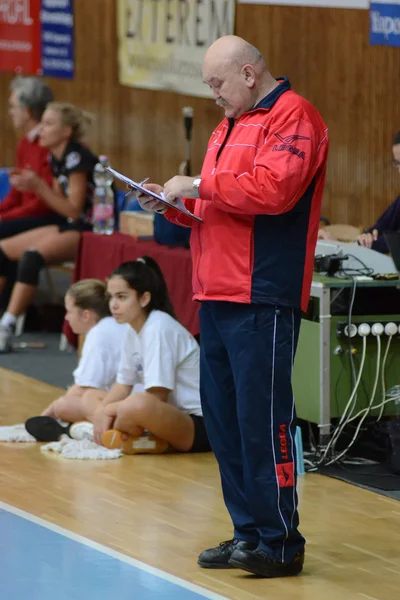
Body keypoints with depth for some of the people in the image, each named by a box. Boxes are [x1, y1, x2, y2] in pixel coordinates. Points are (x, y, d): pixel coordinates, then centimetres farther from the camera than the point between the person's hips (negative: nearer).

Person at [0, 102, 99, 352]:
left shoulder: (76, 158, -17)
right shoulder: (57, 158, 10)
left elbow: (73, 210, -19)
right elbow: (60, 204, 13)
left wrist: (38, 186, -21)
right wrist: (33, 186, -1)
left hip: (91, 231, -10)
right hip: (68, 228, 10)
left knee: (32, 256, -33)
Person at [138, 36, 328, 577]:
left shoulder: (292, 116, -8)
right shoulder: (232, 124, 22)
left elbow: (273, 189, -22)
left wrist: (199, 185, -14)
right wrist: (175, 204, 9)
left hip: (262, 301, -10)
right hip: (216, 296, 10)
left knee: (263, 420, -9)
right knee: (222, 418, 10)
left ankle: (280, 543, -4)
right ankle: (248, 533, 17)